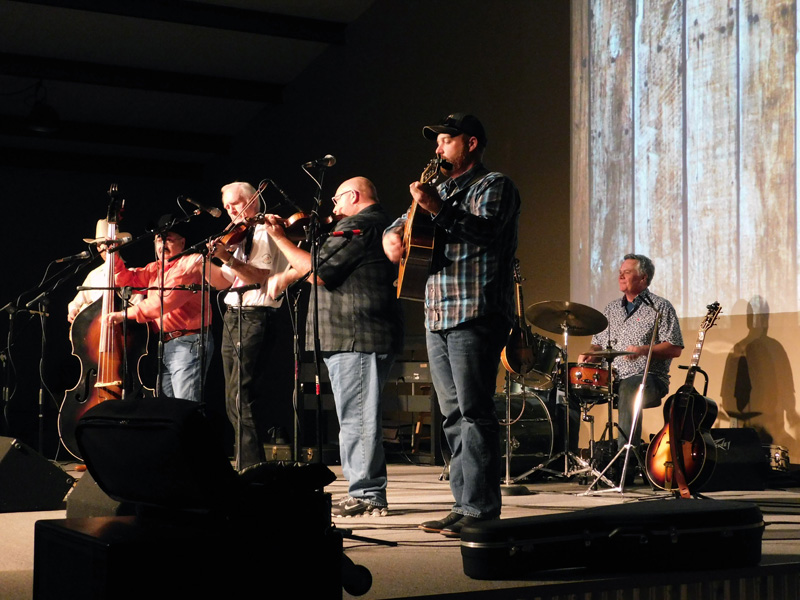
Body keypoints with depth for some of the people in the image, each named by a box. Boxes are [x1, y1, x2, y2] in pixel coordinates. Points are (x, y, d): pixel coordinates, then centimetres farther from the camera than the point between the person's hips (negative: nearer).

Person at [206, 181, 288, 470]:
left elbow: (259, 277, -17)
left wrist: (229, 259, -26)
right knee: (234, 401, 9)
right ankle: (249, 466, 15)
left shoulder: (265, 233, -4)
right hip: (232, 318, 9)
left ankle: (252, 467, -15)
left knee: (242, 397, -16)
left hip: (256, 319, -9)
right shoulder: (237, 238, 22)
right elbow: (222, 282, 18)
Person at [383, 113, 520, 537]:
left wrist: (439, 210, -30)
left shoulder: (494, 186, -1)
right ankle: (464, 503, 12)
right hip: (439, 317, 8)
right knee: (453, 415, 8)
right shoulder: (442, 190, 24)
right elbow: (405, 222, 31)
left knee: (474, 412, -11)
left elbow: (485, 229, -18)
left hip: (476, 316, -8)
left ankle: (482, 509, -10)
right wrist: (393, 234, 8)